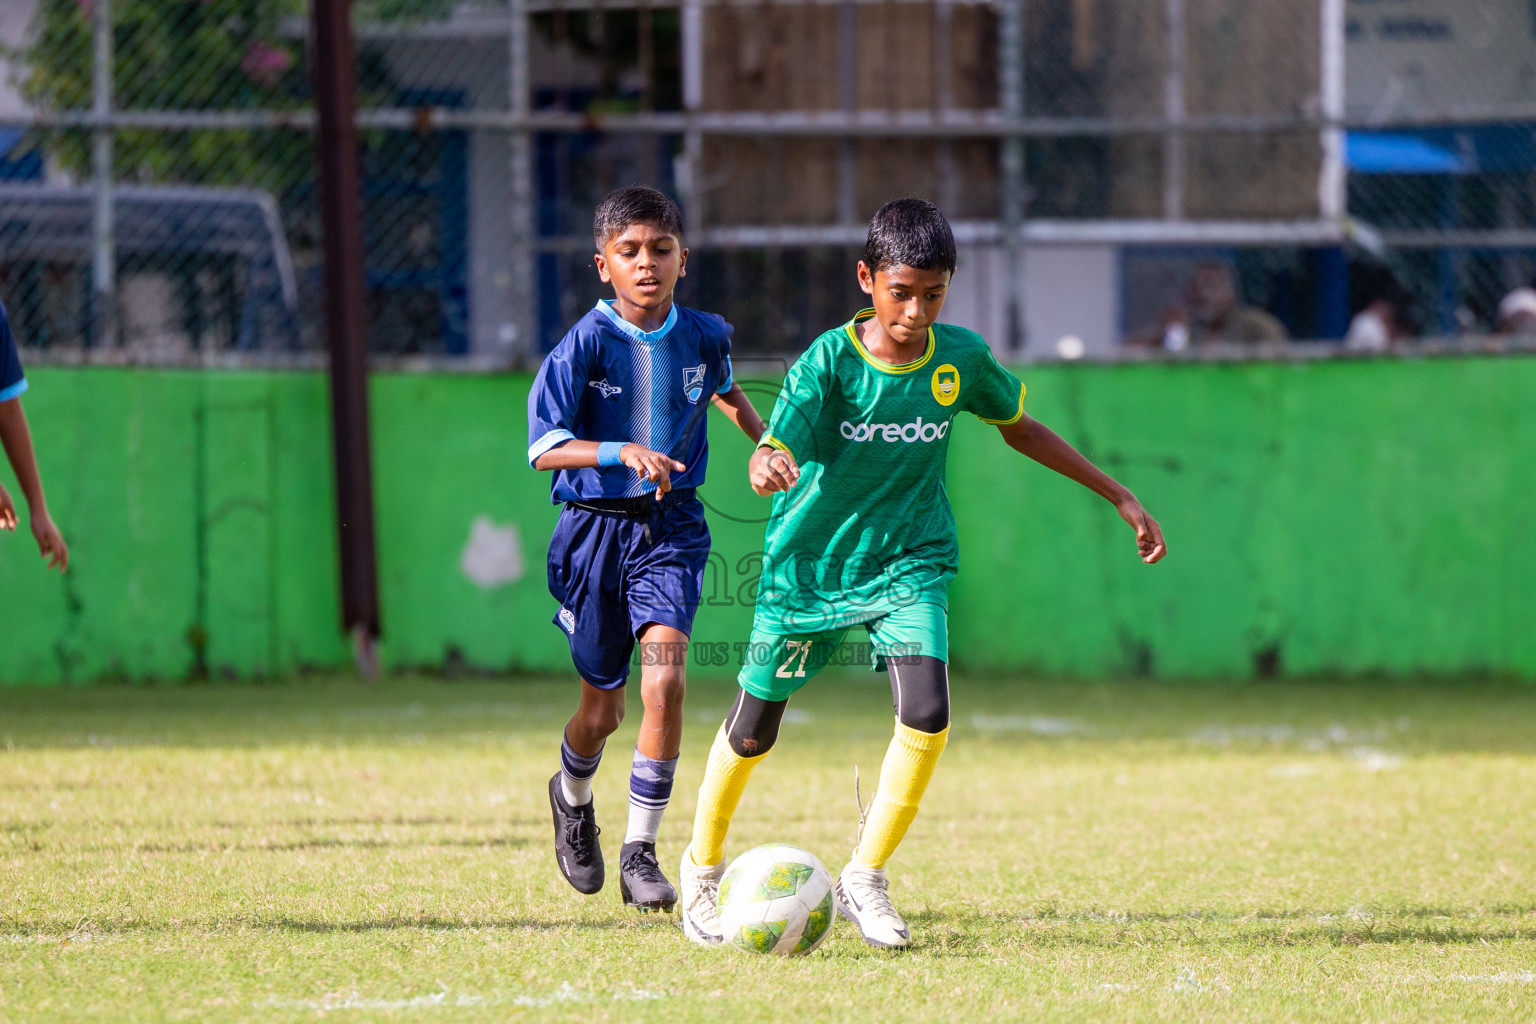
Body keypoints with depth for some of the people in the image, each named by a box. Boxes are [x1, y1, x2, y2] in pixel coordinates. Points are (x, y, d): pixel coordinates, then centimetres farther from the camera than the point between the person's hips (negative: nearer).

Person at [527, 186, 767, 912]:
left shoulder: (704, 336, 0)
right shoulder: (586, 344, -12)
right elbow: (544, 448, -21)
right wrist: (625, 452, -34)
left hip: (671, 526, 2)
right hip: (595, 527, -2)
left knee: (665, 677, -20)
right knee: (603, 707, 9)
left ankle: (640, 852, -11)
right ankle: (573, 798, 44)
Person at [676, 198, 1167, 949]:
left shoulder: (960, 358, -9)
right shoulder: (829, 362, -20)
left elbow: (1018, 428, 10)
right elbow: (777, 451, -33)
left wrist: (1117, 497, 11)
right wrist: (769, 465, -60)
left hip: (909, 558, 2)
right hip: (811, 558, -2)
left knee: (927, 715, -20)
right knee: (754, 728, 9)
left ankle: (864, 879, -3)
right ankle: (703, 867, 35)